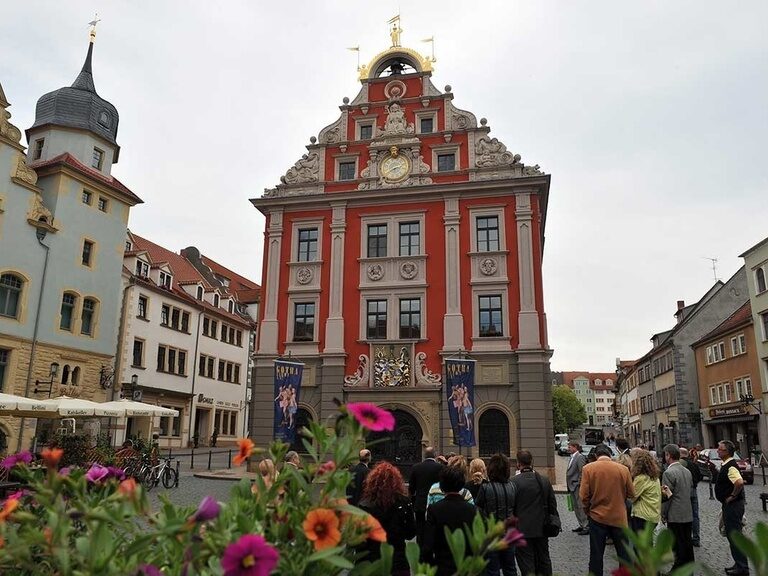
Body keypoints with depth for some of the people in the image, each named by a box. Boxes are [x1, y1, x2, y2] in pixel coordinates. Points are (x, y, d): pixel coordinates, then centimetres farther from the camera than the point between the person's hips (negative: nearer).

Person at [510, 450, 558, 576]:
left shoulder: (514, 482, -17)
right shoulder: (545, 481, -2)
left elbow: (510, 506, -15)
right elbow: (552, 505, 5)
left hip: (523, 529, -5)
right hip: (542, 529, 5)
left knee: (527, 565, 5)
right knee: (544, 561, 20)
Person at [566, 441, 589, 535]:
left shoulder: (580, 457, -13)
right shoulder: (572, 457, 14)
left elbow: (582, 472, -18)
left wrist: (580, 484, -18)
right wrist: (569, 485, 15)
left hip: (578, 486, -10)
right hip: (572, 486, 10)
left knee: (581, 506, -6)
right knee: (576, 507, 15)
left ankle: (587, 526, 1)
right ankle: (582, 525, 24)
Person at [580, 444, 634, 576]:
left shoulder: (588, 469, -10)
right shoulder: (623, 469, -7)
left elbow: (584, 495, -10)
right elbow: (631, 494, 0)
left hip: (597, 517, -1)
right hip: (619, 517, 1)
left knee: (596, 555, 9)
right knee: (624, 554, 14)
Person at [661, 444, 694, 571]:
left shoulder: (668, 473, -17)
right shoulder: (687, 471, 7)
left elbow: (666, 496, -15)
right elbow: (690, 491, 14)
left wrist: (663, 514, -5)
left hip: (675, 516, -8)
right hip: (688, 515, 8)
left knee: (678, 546, 0)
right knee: (688, 544, 15)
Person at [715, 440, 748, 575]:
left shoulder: (730, 466, -21)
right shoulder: (726, 465, 10)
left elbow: (739, 482, -36)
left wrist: (732, 496, -24)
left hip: (733, 505, -11)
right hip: (729, 505, 11)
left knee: (735, 535, -2)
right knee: (731, 535, 17)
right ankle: (739, 564, 27)